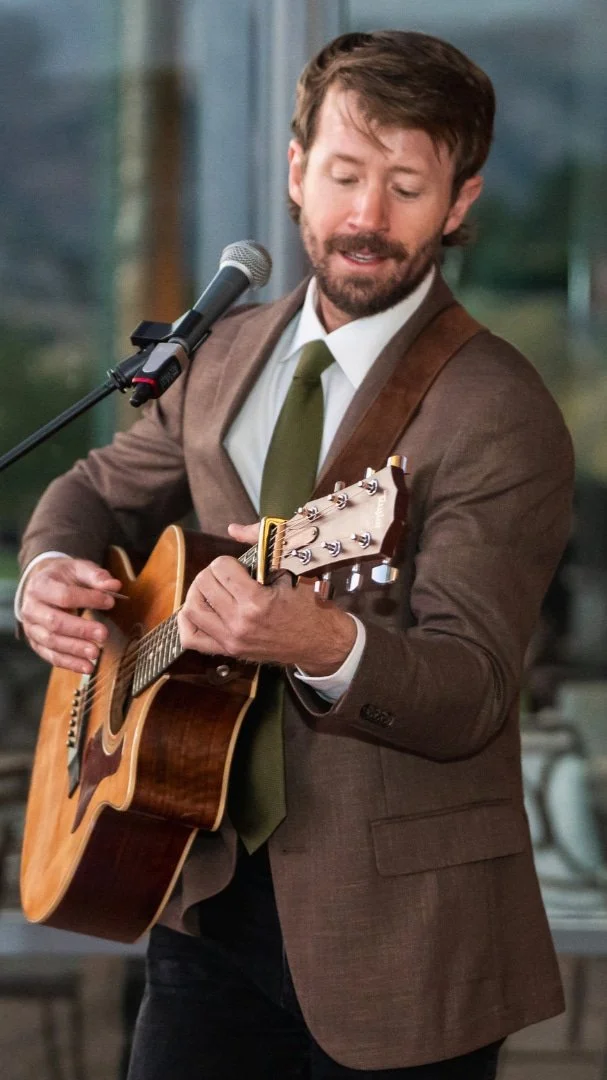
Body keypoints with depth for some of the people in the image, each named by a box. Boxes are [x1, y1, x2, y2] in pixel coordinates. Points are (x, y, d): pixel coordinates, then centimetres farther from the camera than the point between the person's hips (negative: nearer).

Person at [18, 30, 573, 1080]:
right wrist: (51, 568, 0)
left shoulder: (500, 417, -14)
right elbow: (102, 488, 23)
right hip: (212, 899, 5)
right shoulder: (231, 353, 8)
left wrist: (325, 644, -41)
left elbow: (469, 695, -21)